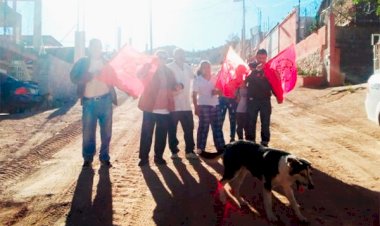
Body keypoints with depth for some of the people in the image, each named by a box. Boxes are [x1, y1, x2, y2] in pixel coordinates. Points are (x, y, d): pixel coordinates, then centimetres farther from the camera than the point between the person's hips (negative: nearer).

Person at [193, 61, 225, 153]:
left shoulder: (214, 78, 11)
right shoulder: (197, 80, 0)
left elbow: (220, 90, 16)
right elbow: (194, 95, -4)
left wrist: (217, 91, -7)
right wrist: (196, 108, -10)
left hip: (216, 105, 5)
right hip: (203, 106, -4)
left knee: (218, 127, 7)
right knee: (203, 127, -2)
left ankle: (221, 147, 15)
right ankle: (200, 148, 6)